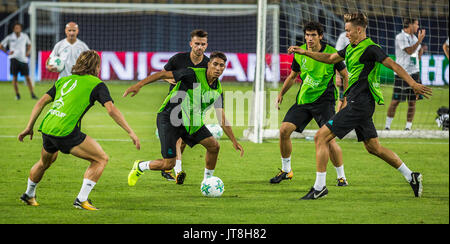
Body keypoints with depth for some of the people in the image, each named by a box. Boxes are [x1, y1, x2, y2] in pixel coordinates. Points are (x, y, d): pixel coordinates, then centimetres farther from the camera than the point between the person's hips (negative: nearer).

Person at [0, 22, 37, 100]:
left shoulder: (25, 36, 6)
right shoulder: (9, 37, 0)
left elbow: (29, 44, 24)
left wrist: (28, 52, 7)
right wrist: (7, 52, -3)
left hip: (23, 59, 1)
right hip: (14, 58, -1)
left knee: (27, 77, -2)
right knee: (15, 77, -3)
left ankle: (32, 94, -1)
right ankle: (17, 94, 8)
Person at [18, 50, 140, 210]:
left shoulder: (64, 80, 22)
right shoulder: (96, 84, 4)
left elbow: (41, 102, 18)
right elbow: (111, 110, -8)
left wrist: (29, 127, 22)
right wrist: (131, 132, -6)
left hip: (47, 127, 7)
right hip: (66, 131, -7)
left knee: (46, 161, 35)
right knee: (101, 159, 3)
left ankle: (29, 195, 52)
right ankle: (81, 200, -3)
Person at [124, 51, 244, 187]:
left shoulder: (218, 90, 1)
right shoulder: (193, 74, -19)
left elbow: (222, 119, 7)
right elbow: (163, 74, -16)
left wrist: (234, 141, 3)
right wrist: (138, 85, -24)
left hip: (191, 122, 6)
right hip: (168, 118, -6)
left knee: (214, 146, -7)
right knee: (168, 164, -9)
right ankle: (140, 166, 21)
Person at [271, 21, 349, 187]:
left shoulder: (331, 53, -10)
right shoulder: (299, 53, 2)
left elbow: (345, 75, 1)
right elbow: (293, 76, 19)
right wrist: (281, 94, 15)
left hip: (324, 100, -5)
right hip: (303, 99, 5)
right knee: (284, 130, -8)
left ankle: (341, 177, 1)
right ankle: (286, 170, 12)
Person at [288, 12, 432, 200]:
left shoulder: (370, 49, -11)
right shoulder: (352, 48, 16)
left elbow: (393, 65, -16)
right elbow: (330, 58, 30)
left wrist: (413, 84, -25)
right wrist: (304, 52, 27)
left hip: (359, 105, -10)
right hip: (359, 105, 10)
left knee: (321, 136, -10)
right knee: (373, 147, 15)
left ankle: (319, 187, -8)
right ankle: (411, 176, 19)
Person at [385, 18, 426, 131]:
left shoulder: (414, 37, 15)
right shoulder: (400, 37, -7)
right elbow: (409, 51, -17)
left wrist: (422, 49, 2)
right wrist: (419, 40, -17)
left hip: (414, 72, 6)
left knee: (412, 102, 2)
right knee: (395, 101, -4)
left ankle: (408, 127, 7)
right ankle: (387, 126, 5)